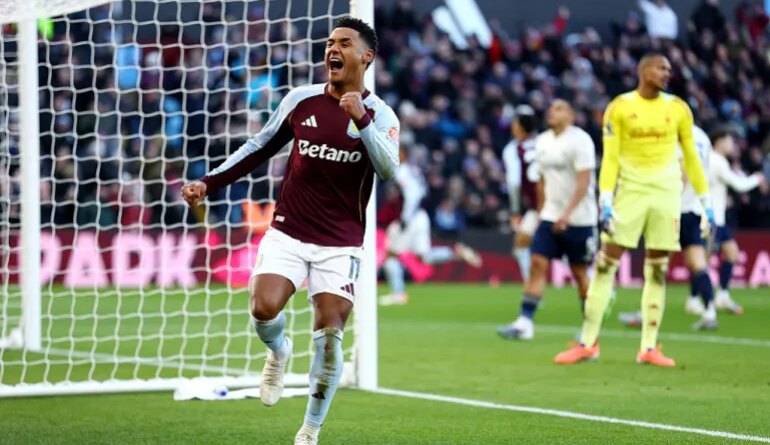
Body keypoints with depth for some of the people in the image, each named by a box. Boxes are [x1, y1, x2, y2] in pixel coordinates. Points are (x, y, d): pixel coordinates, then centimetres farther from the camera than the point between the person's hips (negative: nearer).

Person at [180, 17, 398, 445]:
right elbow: (259, 147, 16)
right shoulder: (301, 100, 4)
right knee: (264, 310, -21)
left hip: (339, 244, -2)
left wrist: (361, 119, -33)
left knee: (328, 337, -9)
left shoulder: (379, 115, -3)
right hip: (288, 233, 2)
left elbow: (388, 168, -21)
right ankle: (279, 351, 16)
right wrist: (209, 182, 10)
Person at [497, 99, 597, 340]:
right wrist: (542, 210, 18)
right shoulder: (542, 141, 10)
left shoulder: (580, 140, -11)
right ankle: (525, 323, -10)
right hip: (551, 216, 6)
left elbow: (584, 181, -17)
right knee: (537, 264, -7)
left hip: (578, 218, -6)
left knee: (580, 273, 3)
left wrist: (567, 213, -25)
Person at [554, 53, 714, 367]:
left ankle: (649, 348, 7)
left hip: (666, 193, 2)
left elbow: (691, 157, 11)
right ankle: (588, 343, 1)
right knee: (605, 265, -5)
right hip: (630, 190, -2)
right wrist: (605, 201, -12)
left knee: (657, 270, 2)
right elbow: (610, 157, -4)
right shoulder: (619, 108, -2)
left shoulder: (678, 109, 5)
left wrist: (705, 202, 9)